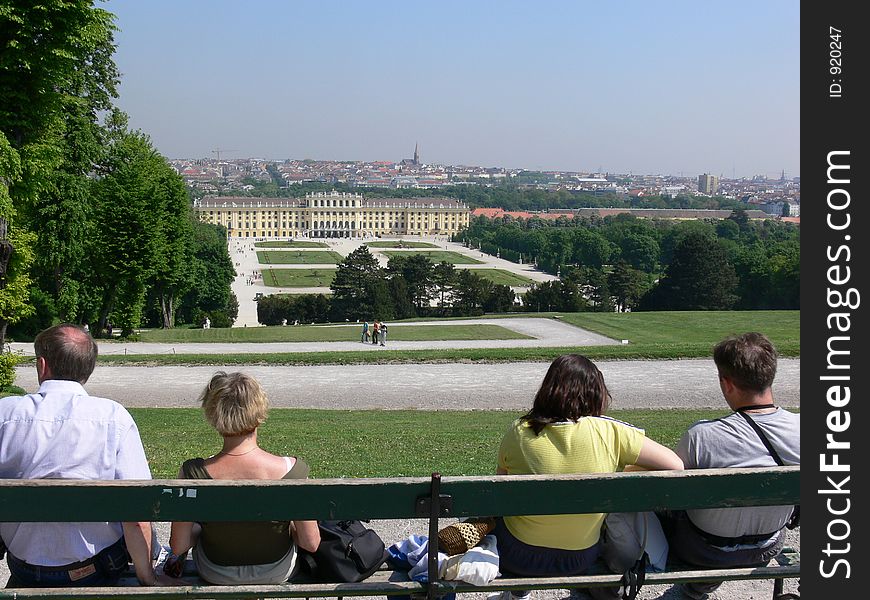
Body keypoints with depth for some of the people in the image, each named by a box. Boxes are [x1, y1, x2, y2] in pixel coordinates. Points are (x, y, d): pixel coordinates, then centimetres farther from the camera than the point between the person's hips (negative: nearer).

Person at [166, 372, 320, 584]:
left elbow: (178, 546, -17)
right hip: (278, 572, 0)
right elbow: (311, 544, -17)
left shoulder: (192, 473, -29)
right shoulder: (292, 470, -30)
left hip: (216, 575, 0)